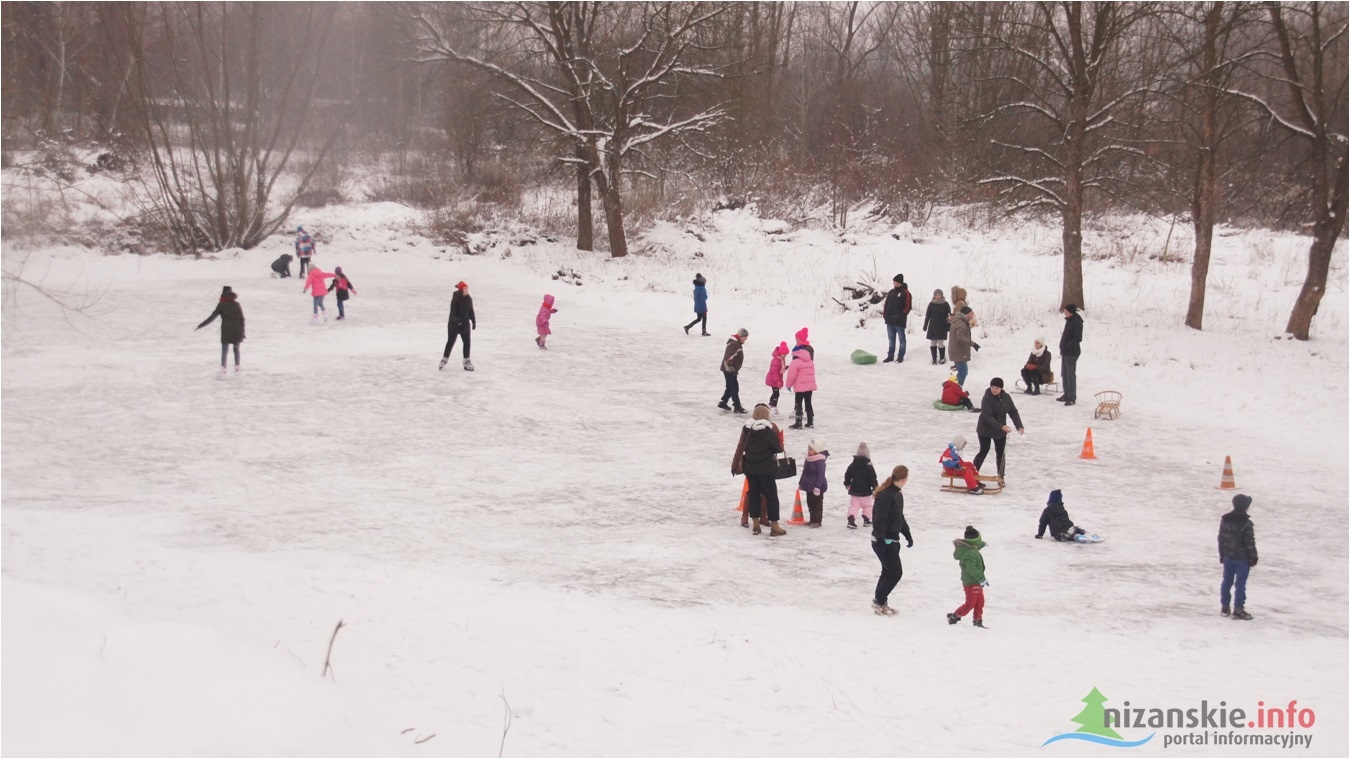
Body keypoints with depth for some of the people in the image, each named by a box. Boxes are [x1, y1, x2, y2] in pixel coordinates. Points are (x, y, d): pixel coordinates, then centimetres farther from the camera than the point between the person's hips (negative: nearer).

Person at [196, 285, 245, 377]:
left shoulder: (221, 305, -4)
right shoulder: (237, 305, 3)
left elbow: (211, 318, -7)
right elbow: (242, 319, 1)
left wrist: (200, 326, -2)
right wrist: (242, 333, 6)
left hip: (226, 332, -3)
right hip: (237, 331, 3)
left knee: (224, 352, 0)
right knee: (236, 349, 21)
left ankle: (223, 372, -10)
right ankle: (237, 368, 27)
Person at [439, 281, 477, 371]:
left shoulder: (469, 299, 1)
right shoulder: (455, 299, -17)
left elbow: (471, 311, 11)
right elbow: (453, 312, -19)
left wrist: (474, 321, 9)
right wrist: (457, 322, -30)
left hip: (465, 323, 5)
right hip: (454, 323, -5)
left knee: (467, 342, 4)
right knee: (451, 341, 2)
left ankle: (466, 361, 13)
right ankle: (444, 360, 15)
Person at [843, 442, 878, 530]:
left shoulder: (852, 466, -1)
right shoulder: (869, 468, -12)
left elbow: (847, 476, 9)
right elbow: (873, 480, -10)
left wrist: (847, 484, 28)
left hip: (854, 491, 3)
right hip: (865, 492, -3)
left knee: (854, 505, 4)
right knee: (867, 505, 16)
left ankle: (851, 520, -13)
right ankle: (866, 520, 18)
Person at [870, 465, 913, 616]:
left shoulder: (898, 494, 10)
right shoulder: (885, 495, -21)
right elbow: (879, 519, -25)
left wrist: (908, 535, 26)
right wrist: (880, 538, -28)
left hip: (892, 540, 10)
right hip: (883, 541, -10)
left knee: (888, 572, 15)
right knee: (895, 572, -5)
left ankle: (880, 603, 23)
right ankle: (878, 602, 5)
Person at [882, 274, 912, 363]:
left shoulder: (905, 293, -6)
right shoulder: (891, 292, 13)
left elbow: (908, 306, -11)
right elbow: (886, 304, 17)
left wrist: (902, 315, -17)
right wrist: (884, 314, 6)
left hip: (899, 321, -6)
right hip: (890, 320, 6)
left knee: (901, 339, 2)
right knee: (891, 339, 11)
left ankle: (900, 356, 7)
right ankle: (890, 356, 16)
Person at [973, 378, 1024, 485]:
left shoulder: (1006, 397, -5)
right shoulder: (987, 399, -22)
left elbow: (1013, 412, 0)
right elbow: (988, 416, -29)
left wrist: (1019, 426, -12)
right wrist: (1001, 426, -36)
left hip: (1000, 431, 5)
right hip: (986, 430, -5)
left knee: (1000, 453, 8)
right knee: (984, 451, 0)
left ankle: (1000, 477, 17)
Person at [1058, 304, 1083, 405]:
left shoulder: (1076, 322, -17)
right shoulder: (1069, 321, 12)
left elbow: (1078, 338, -23)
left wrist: (1068, 345, -24)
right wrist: (1063, 347, 13)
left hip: (1072, 352, -10)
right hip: (1065, 351, 10)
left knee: (1070, 375, -7)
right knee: (1064, 374, 17)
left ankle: (1072, 398, -4)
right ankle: (1067, 395, 27)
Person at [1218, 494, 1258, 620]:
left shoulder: (1225, 520, 1)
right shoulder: (1246, 523, -19)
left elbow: (1221, 538, 9)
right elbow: (1250, 542, -15)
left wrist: (1222, 554, 19)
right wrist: (1253, 557, -4)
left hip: (1228, 557, 6)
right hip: (1242, 558, -6)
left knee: (1227, 581, 16)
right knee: (1240, 584, 0)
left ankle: (1224, 607, 22)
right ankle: (1238, 610, 1)